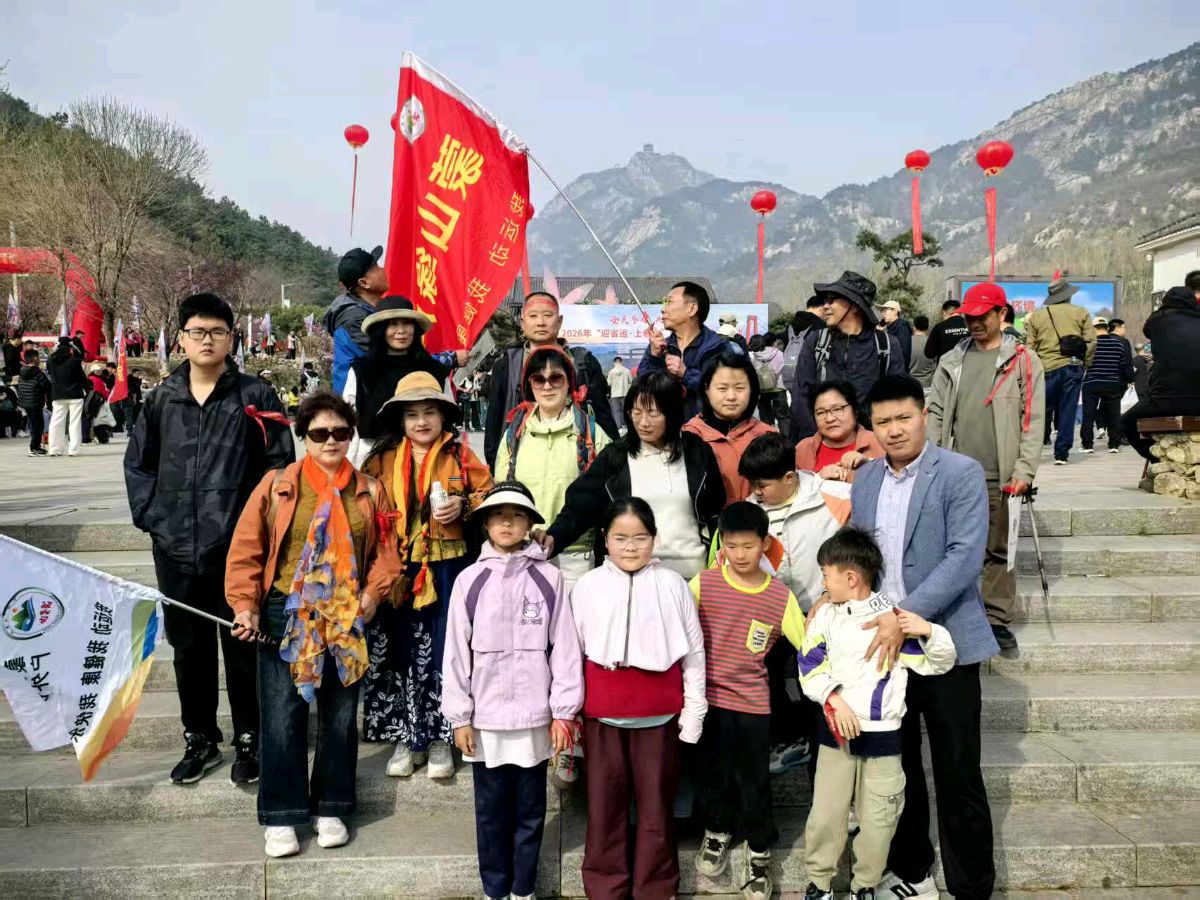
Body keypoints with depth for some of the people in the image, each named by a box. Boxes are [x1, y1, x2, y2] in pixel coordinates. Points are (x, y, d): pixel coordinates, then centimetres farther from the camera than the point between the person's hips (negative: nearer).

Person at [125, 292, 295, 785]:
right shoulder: (163, 398, 8)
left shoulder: (255, 395, -1)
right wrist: (151, 514, 6)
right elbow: (138, 463, 17)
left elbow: (280, 464, -3)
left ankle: (248, 741, 20)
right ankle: (200, 740, 29)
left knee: (243, 646, 5)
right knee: (188, 647, 14)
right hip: (176, 547, 4)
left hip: (239, 546, -3)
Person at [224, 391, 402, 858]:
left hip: (347, 621, 2)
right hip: (286, 617, -2)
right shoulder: (277, 485, -1)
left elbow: (386, 551, 7)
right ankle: (281, 818, 15)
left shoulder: (369, 491, 5)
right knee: (283, 718, 1)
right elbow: (246, 550, -1)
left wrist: (373, 594, -7)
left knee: (340, 716, 10)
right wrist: (244, 605, -8)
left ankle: (330, 810, 25)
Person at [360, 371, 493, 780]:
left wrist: (462, 505, -13)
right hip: (398, 568, 2)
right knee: (398, 651, 7)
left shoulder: (460, 454, 2)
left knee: (442, 651, 3)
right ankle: (406, 737, 21)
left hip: (446, 567, -2)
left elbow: (488, 494, 5)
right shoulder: (383, 458, 7)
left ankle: (440, 738, 17)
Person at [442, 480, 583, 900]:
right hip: (486, 717, 1)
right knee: (491, 810, 13)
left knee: (530, 810, 12)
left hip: (535, 716, 0)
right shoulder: (470, 580, -2)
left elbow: (564, 647, -3)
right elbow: (457, 652, 0)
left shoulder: (548, 578, -4)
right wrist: (459, 716, -1)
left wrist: (563, 711, -4)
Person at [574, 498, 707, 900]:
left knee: (657, 804, 11)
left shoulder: (672, 584, -2)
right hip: (602, 716, 1)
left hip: (658, 715, -1)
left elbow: (693, 651, 2)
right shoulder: (588, 586, 1)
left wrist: (694, 711, 1)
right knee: (604, 804, 11)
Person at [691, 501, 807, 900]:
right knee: (713, 772, 17)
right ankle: (717, 832, 41)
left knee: (754, 780, 8)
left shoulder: (781, 595, -5)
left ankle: (759, 852, 27)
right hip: (709, 698, 0)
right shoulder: (703, 584, -7)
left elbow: (807, 644, -1)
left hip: (752, 702, 0)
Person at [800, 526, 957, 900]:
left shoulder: (895, 617, -9)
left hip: (882, 734, -2)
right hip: (836, 730, 2)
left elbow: (940, 664, -3)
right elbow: (809, 666, -1)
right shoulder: (827, 615, -1)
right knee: (824, 815, 8)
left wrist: (928, 631, -22)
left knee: (877, 820, 10)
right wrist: (833, 698, -16)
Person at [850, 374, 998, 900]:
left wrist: (907, 615, -25)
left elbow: (966, 556, -19)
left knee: (958, 778, 4)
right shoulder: (864, 481, 8)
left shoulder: (961, 474, -9)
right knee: (897, 768, 16)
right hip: (881, 642, 5)